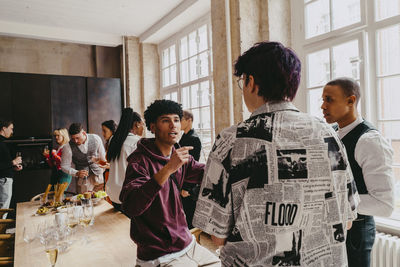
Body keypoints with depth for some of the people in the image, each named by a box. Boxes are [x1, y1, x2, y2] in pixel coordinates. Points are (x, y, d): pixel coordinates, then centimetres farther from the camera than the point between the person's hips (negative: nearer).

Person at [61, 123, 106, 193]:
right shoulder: (68, 147, -12)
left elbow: (103, 157, 4)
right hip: (83, 180, -1)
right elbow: (64, 166, -2)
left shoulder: (96, 139, -8)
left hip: (98, 176, 1)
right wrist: (76, 173, -20)